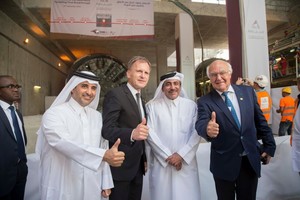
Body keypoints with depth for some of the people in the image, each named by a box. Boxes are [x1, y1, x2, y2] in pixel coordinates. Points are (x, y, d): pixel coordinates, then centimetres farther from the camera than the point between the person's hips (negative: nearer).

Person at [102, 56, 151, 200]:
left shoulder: (140, 100, 13)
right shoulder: (115, 94, -14)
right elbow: (106, 129, -23)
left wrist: (144, 158, 13)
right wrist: (132, 134, -40)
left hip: (137, 165, 8)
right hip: (120, 165, -8)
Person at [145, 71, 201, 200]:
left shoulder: (191, 105, 3)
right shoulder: (152, 106, -1)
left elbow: (196, 133, -1)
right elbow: (150, 133, -5)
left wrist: (181, 155, -9)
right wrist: (167, 156, -8)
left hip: (186, 162, 1)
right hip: (160, 163, -1)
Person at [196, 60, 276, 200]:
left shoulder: (248, 91, 0)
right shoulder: (205, 101, -10)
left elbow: (260, 121, 7)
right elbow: (200, 123, -26)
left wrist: (269, 146, 8)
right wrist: (207, 129, -48)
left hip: (251, 160, 3)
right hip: (224, 163, -2)